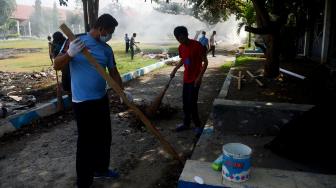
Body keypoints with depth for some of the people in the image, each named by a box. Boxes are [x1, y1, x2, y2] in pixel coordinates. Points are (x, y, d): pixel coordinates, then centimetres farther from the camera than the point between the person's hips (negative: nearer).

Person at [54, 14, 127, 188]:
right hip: (83, 102, -6)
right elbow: (57, 66, -9)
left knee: (105, 138, 17)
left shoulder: (107, 49, 5)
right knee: (86, 142, -1)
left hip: (102, 99, 7)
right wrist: (70, 53, -28)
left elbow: (113, 72, 11)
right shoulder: (75, 40, -9)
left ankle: (101, 169, 39)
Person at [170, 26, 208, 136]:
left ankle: (198, 125, 9)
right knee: (185, 102, 12)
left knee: (192, 103, -7)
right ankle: (186, 123, 27)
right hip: (186, 78, 7)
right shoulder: (181, 47, 3)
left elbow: (205, 62, -14)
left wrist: (199, 76, -20)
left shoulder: (197, 45, -18)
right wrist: (174, 70, 11)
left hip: (195, 79, -7)